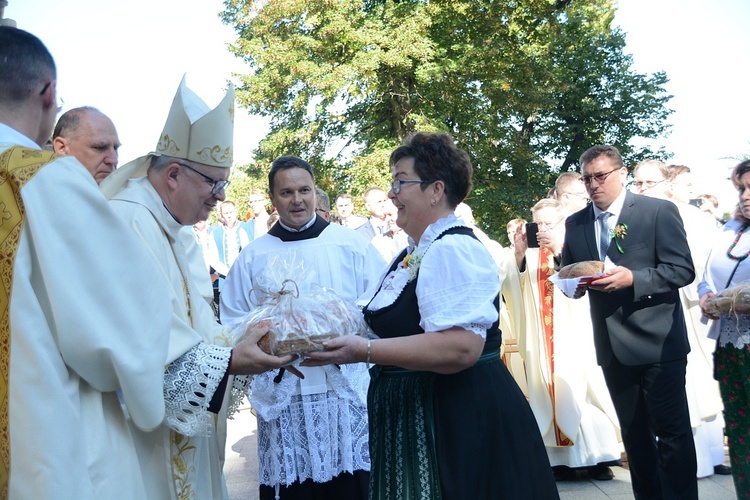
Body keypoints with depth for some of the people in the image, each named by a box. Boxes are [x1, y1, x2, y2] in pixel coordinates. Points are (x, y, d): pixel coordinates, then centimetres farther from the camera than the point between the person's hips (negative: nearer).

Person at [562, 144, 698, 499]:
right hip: (613, 347, 5)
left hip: (658, 343, -5)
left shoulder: (659, 211, -6)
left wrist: (632, 278, -23)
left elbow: (683, 269, -10)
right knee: (634, 433, 15)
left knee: (671, 431, 0)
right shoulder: (575, 224, 9)